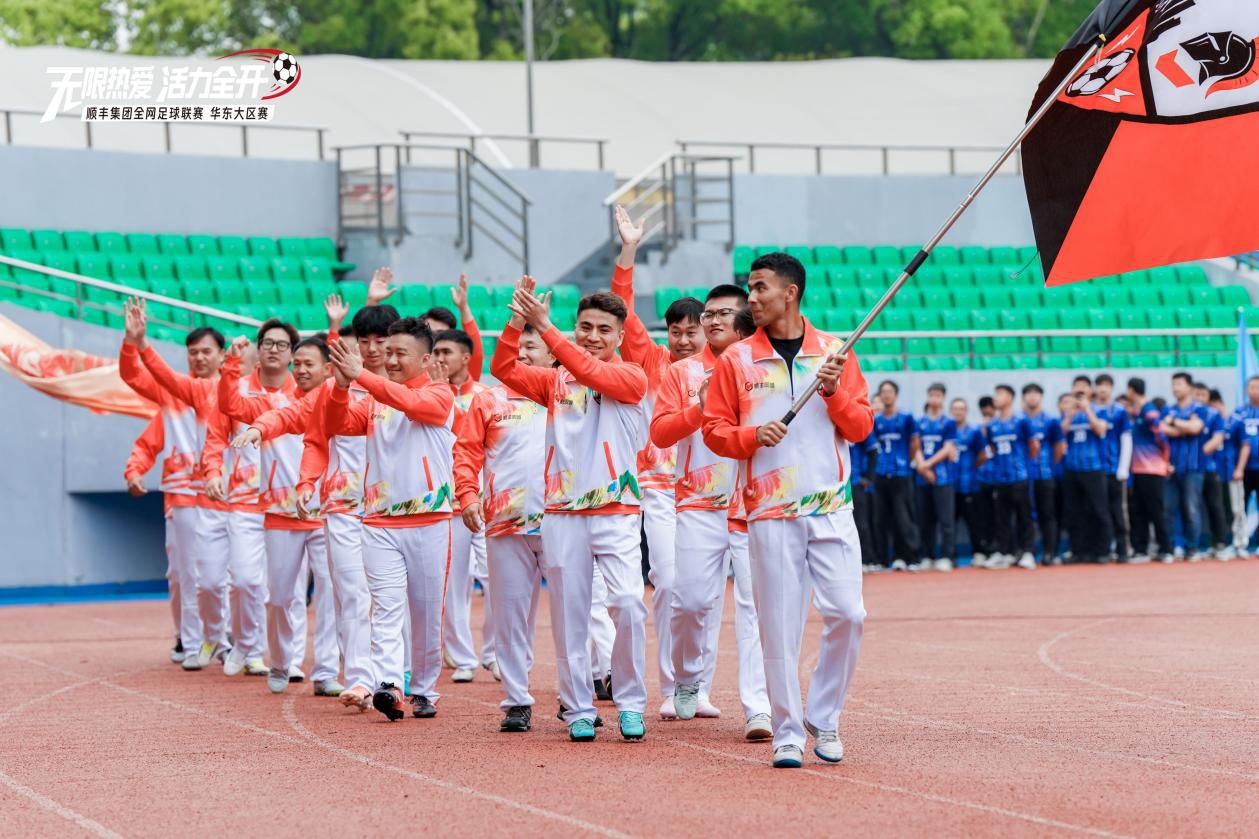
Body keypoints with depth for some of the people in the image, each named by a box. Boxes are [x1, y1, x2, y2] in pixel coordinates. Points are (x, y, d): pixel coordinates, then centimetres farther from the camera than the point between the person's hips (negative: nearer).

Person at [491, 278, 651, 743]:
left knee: (629, 605, -13)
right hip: (562, 513, 3)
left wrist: (544, 326, -22)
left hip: (617, 512, -3)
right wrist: (517, 322, -15)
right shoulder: (555, 380, 12)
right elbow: (503, 369, -1)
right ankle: (578, 710, 11)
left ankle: (631, 704, 0)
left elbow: (591, 372, -16)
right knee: (569, 615, 3)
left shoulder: (631, 377, 2)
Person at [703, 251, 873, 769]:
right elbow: (714, 429, 6)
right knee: (780, 624, -3)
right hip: (770, 511, -1)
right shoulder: (736, 361, 7)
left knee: (846, 613, -6)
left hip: (831, 507, 1)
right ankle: (787, 732, 4)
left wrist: (835, 394, -10)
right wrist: (752, 436, -13)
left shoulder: (835, 353, 9)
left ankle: (823, 718, 11)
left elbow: (861, 427, 8)